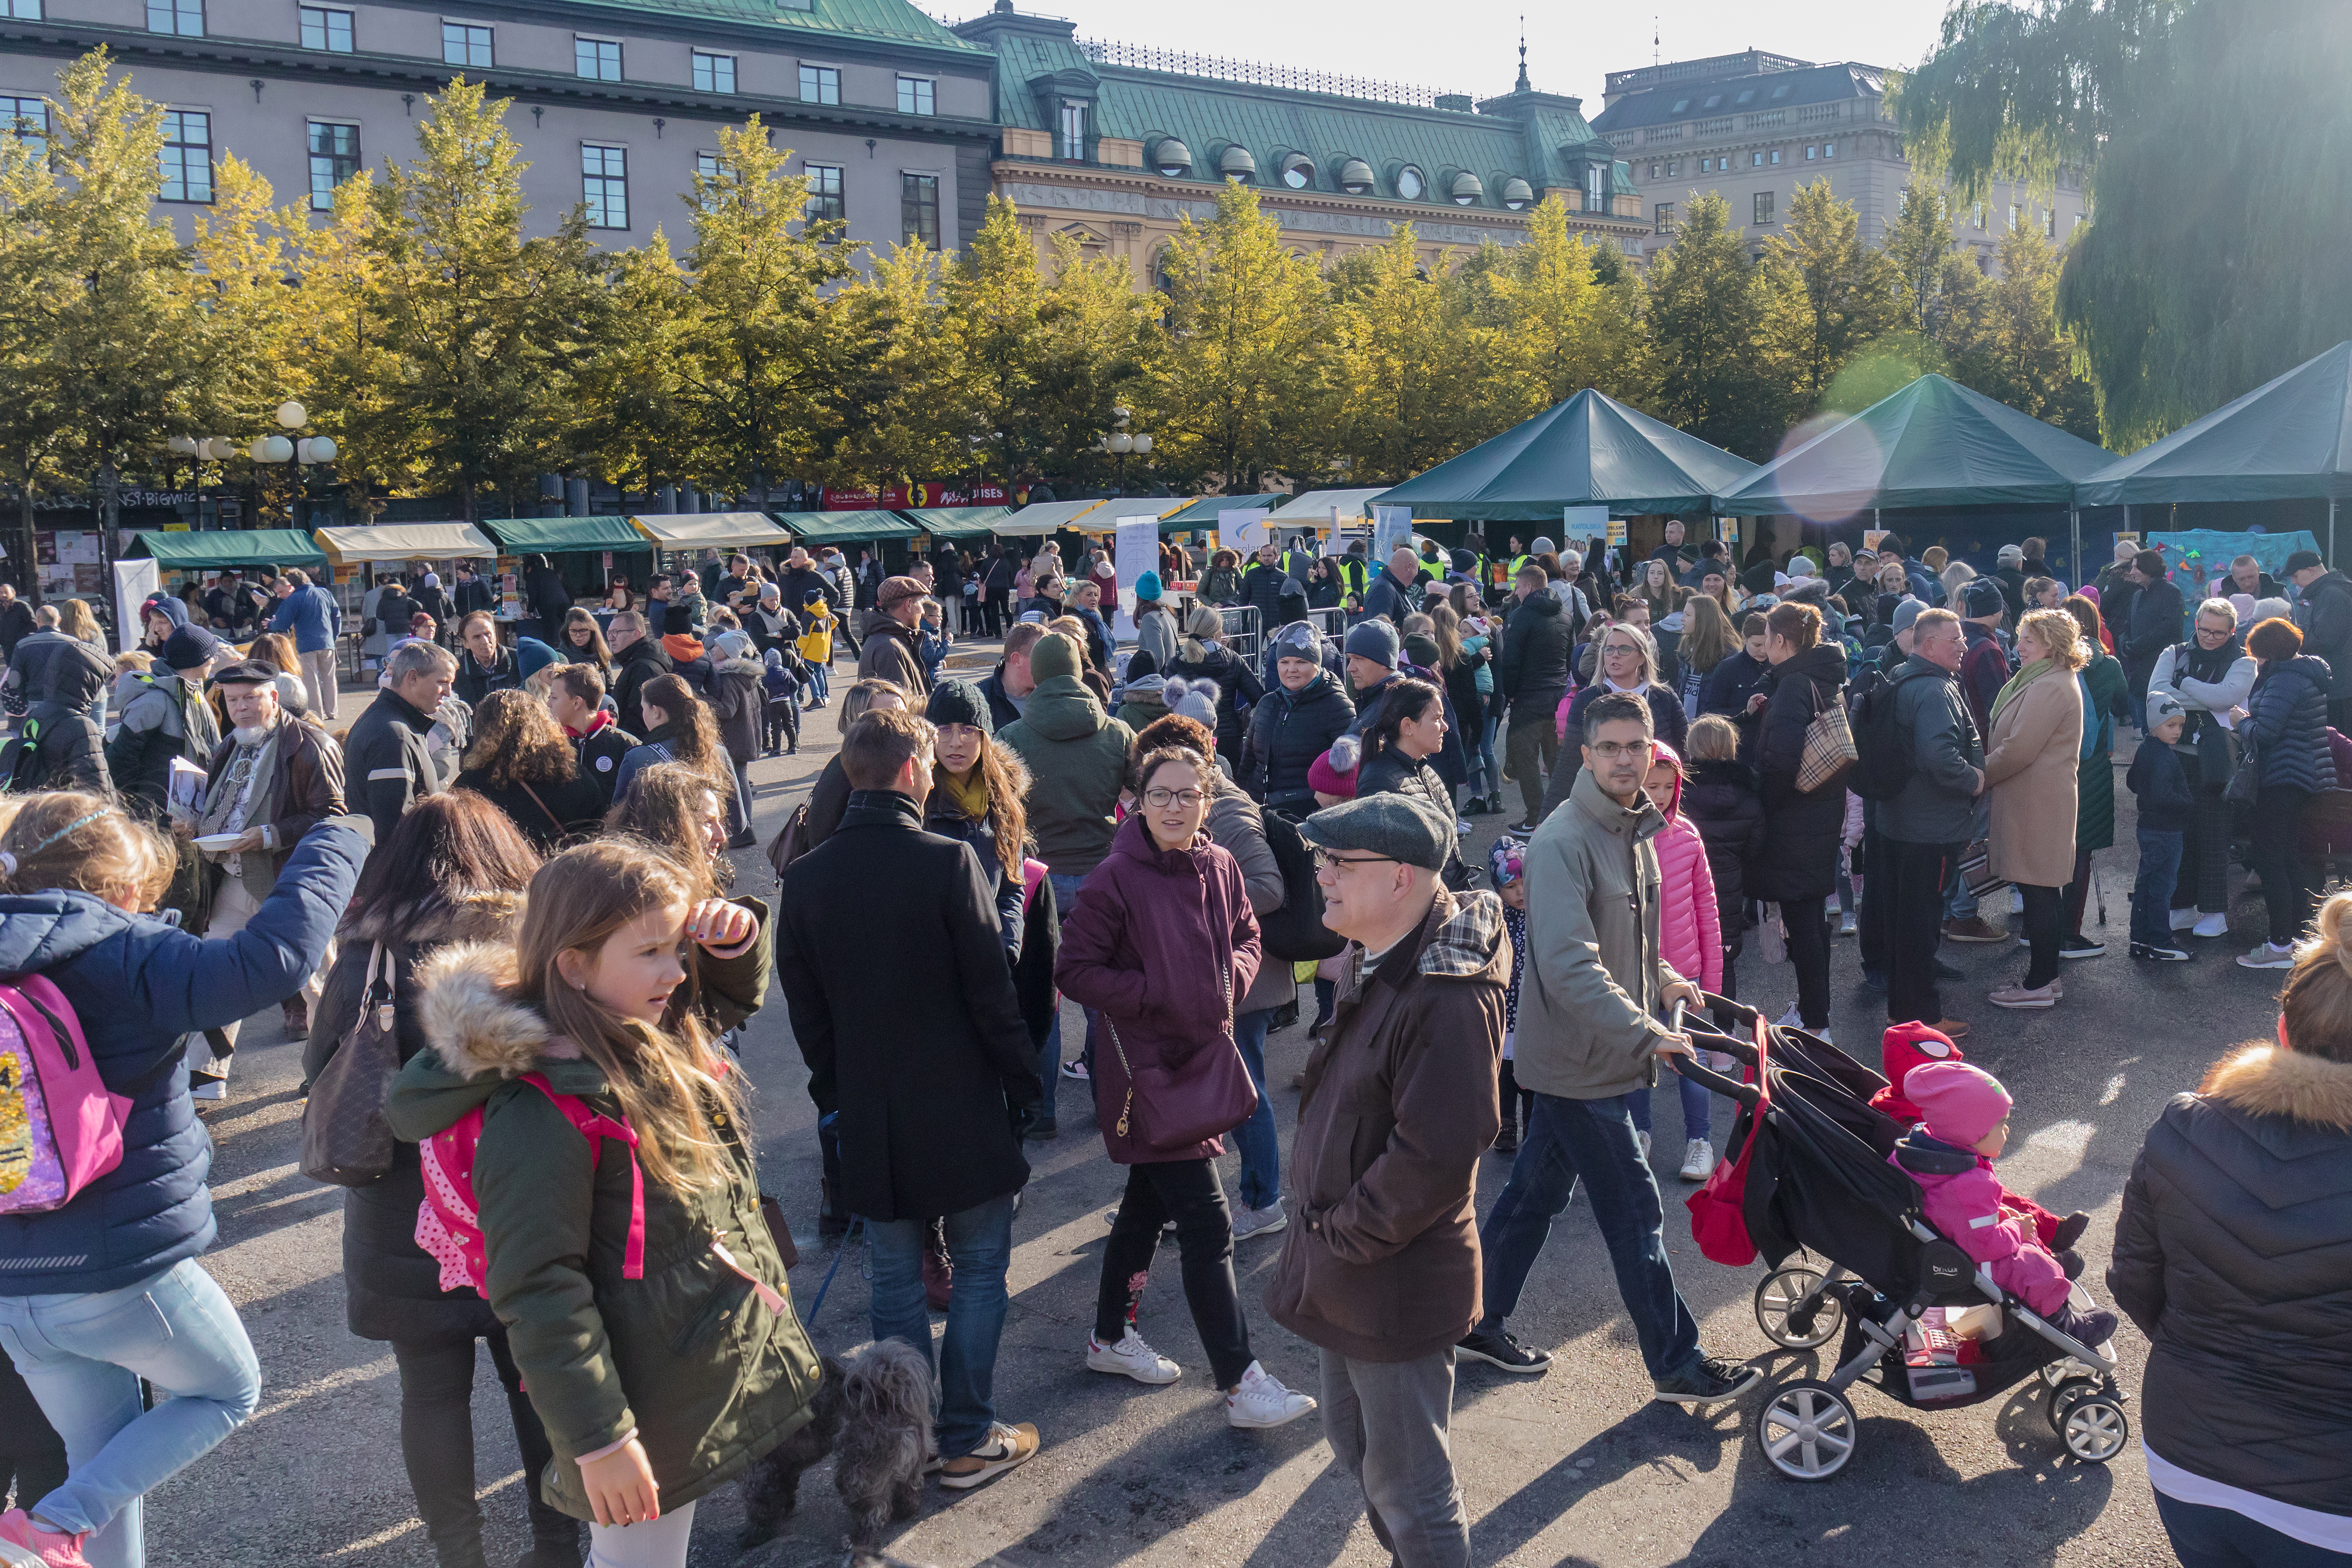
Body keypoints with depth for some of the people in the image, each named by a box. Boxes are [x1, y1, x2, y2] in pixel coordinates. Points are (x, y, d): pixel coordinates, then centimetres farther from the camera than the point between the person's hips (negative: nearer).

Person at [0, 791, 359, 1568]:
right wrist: (334, 845, -19)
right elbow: (273, 959, -30)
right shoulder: (125, 958, -19)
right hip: (132, 1273, -7)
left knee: (104, 1460, 25)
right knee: (229, 1393, 20)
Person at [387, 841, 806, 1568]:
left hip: (723, 1365, 8)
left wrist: (731, 940, -3)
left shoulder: (663, 1039, 1)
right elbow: (539, 1289, -22)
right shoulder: (540, 1111, -24)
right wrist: (598, 1439, -19)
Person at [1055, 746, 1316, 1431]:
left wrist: (1233, 977, -6)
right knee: (1208, 1225, -7)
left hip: (1203, 1055, 7)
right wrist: (1157, 996, -20)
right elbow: (1074, 970, -14)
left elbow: (1248, 936, 15)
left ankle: (1112, 1338, 39)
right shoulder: (1115, 879, -16)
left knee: (1148, 1203, 21)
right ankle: (1241, 1386, 2)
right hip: (1147, 1069, -7)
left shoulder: (1220, 867, 1)